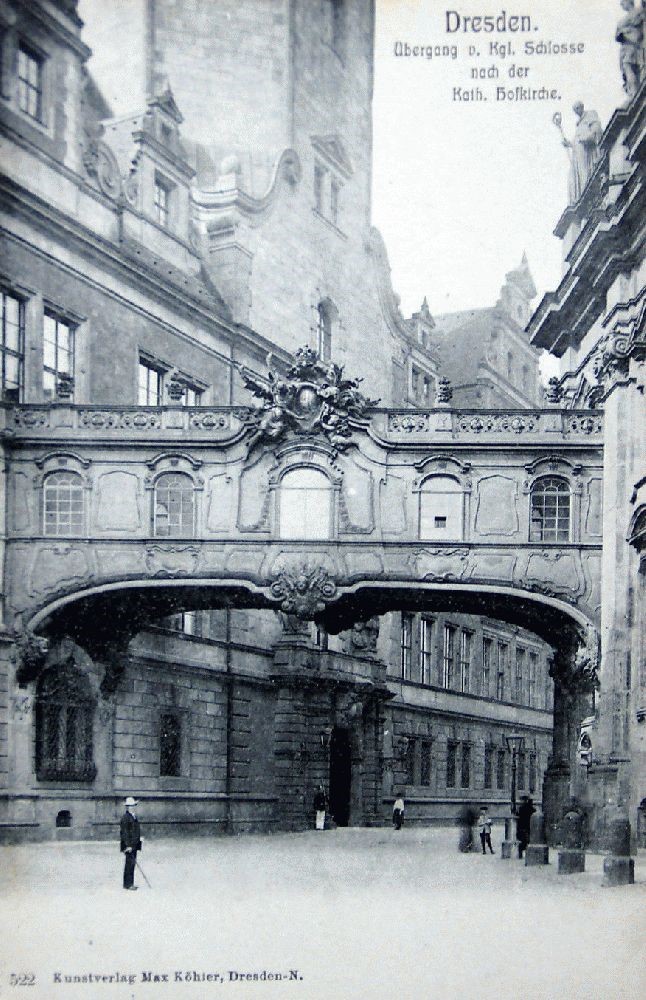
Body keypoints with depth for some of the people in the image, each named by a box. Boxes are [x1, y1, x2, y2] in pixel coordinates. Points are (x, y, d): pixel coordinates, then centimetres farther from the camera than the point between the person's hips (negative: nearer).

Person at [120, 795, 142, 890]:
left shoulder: (134, 817, 15)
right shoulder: (125, 817, -13)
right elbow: (124, 832, -17)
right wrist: (128, 845, -20)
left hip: (134, 845, 9)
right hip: (128, 844, -9)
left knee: (132, 864, 11)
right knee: (129, 863, -6)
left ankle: (130, 883, 17)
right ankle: (127, 884, -1)